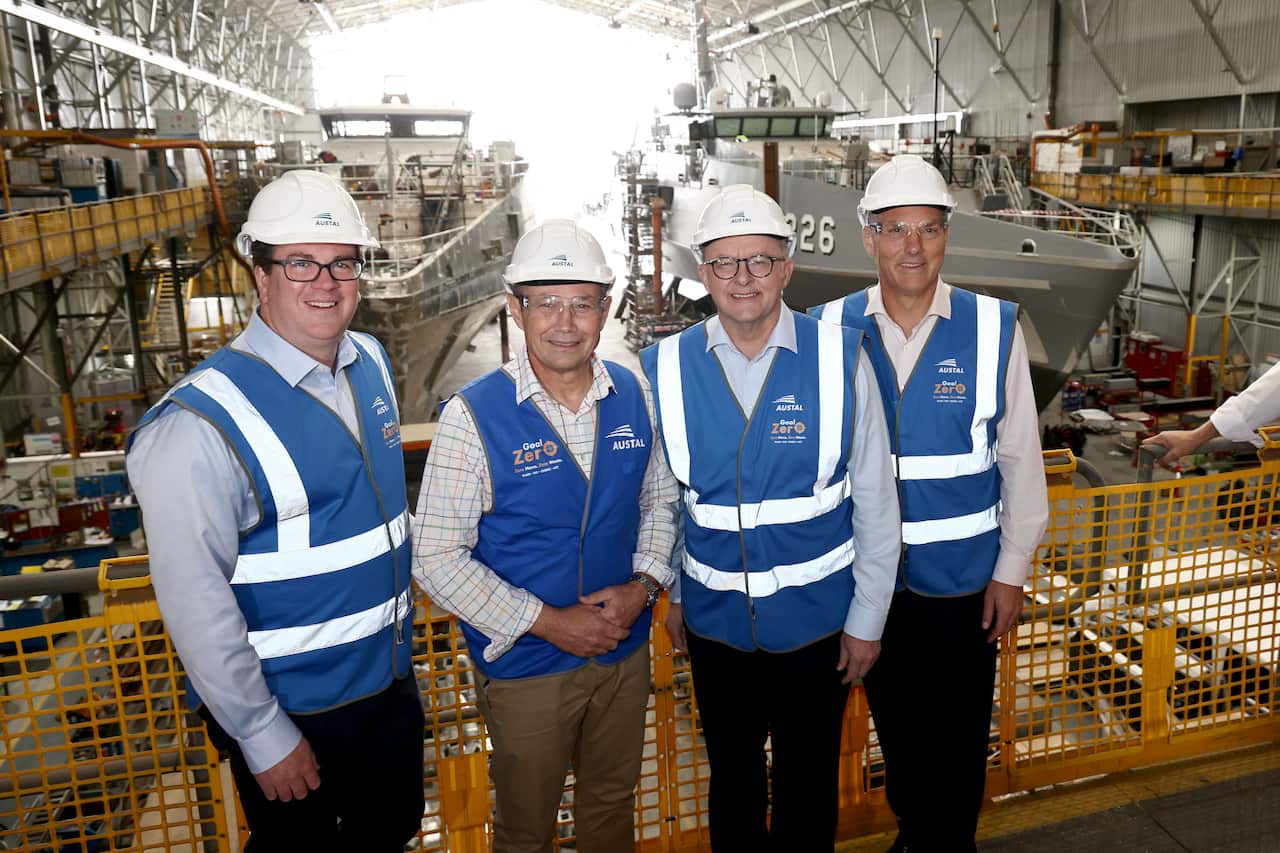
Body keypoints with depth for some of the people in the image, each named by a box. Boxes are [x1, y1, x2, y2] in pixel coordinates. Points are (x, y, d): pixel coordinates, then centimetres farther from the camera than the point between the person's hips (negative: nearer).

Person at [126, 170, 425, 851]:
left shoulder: (372, 364, -1)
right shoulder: (200, 422, -24)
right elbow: (195, 603, -21)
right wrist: (264, 739, -15)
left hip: (391, 684, 6)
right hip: (287, 713, -6)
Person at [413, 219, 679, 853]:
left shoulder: (632, 395, -5)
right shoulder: (473, 417, -20)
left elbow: (660, 499, 7)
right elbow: (436, 557, -18)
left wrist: (645, 583, -10)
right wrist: (547, 622, -20)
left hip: (625, 650, 4)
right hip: (526, 663, -3)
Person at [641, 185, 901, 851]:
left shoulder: (839, 359, -12)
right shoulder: (664, 368, -8)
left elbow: (876, 502, -6)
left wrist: (867, 620, -3)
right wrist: (670, 593, 10)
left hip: (817, 621, -1)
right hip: (715, 622, 2)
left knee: (809, 788, 19)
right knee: (732, 783, 22)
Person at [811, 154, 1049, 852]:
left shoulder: (994, 328, -10)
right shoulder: (831, 329, -7)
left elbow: (1020, 459, -4)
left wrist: (1012, 569, -3)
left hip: (965, 577, -1)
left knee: (959, 735, 14)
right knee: (894, 725, 21)